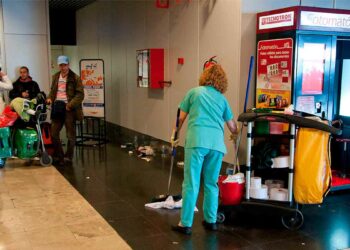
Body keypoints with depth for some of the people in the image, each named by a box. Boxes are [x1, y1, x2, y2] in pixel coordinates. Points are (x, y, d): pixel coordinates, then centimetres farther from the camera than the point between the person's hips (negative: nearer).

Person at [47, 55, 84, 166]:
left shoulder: (75, 78, -6)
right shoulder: (55, 77, 12)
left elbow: (80, 94, -9)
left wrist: (70, 105, -19)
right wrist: (49, 98, 3)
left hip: (69, 109, -5)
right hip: (57, 107, 5)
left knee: (70, 135, 3)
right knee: (53, 133, 4)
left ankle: (68, 158, 16)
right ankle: (58, 156, 19)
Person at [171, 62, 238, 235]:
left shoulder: (194, 92, 13)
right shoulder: (222, 99, 20)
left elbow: (181, 118, 15)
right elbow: (233, 127, 25)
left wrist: (175, 136, 30)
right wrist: (235, 134, 48)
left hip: (197, 140, -3)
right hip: (217, 143, 3)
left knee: (191, 183, 0)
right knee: (211, 183, 14)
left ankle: (186, 224, 4)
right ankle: (211, 221, 22)